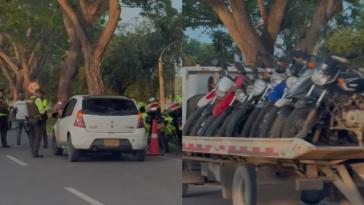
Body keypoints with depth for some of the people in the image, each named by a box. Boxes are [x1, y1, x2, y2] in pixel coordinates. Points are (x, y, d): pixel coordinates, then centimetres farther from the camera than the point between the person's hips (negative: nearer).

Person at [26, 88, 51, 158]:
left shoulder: (28, 100, 13)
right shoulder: (38, 100, -12)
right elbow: (41, 111, -15)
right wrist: (46, 108, 5)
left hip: (30, 119, 8)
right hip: (37, 119, -8)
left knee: (32, 136, 13)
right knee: (38, 137, -4)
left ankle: (33, 152, 14)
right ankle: (35, 153, -8)